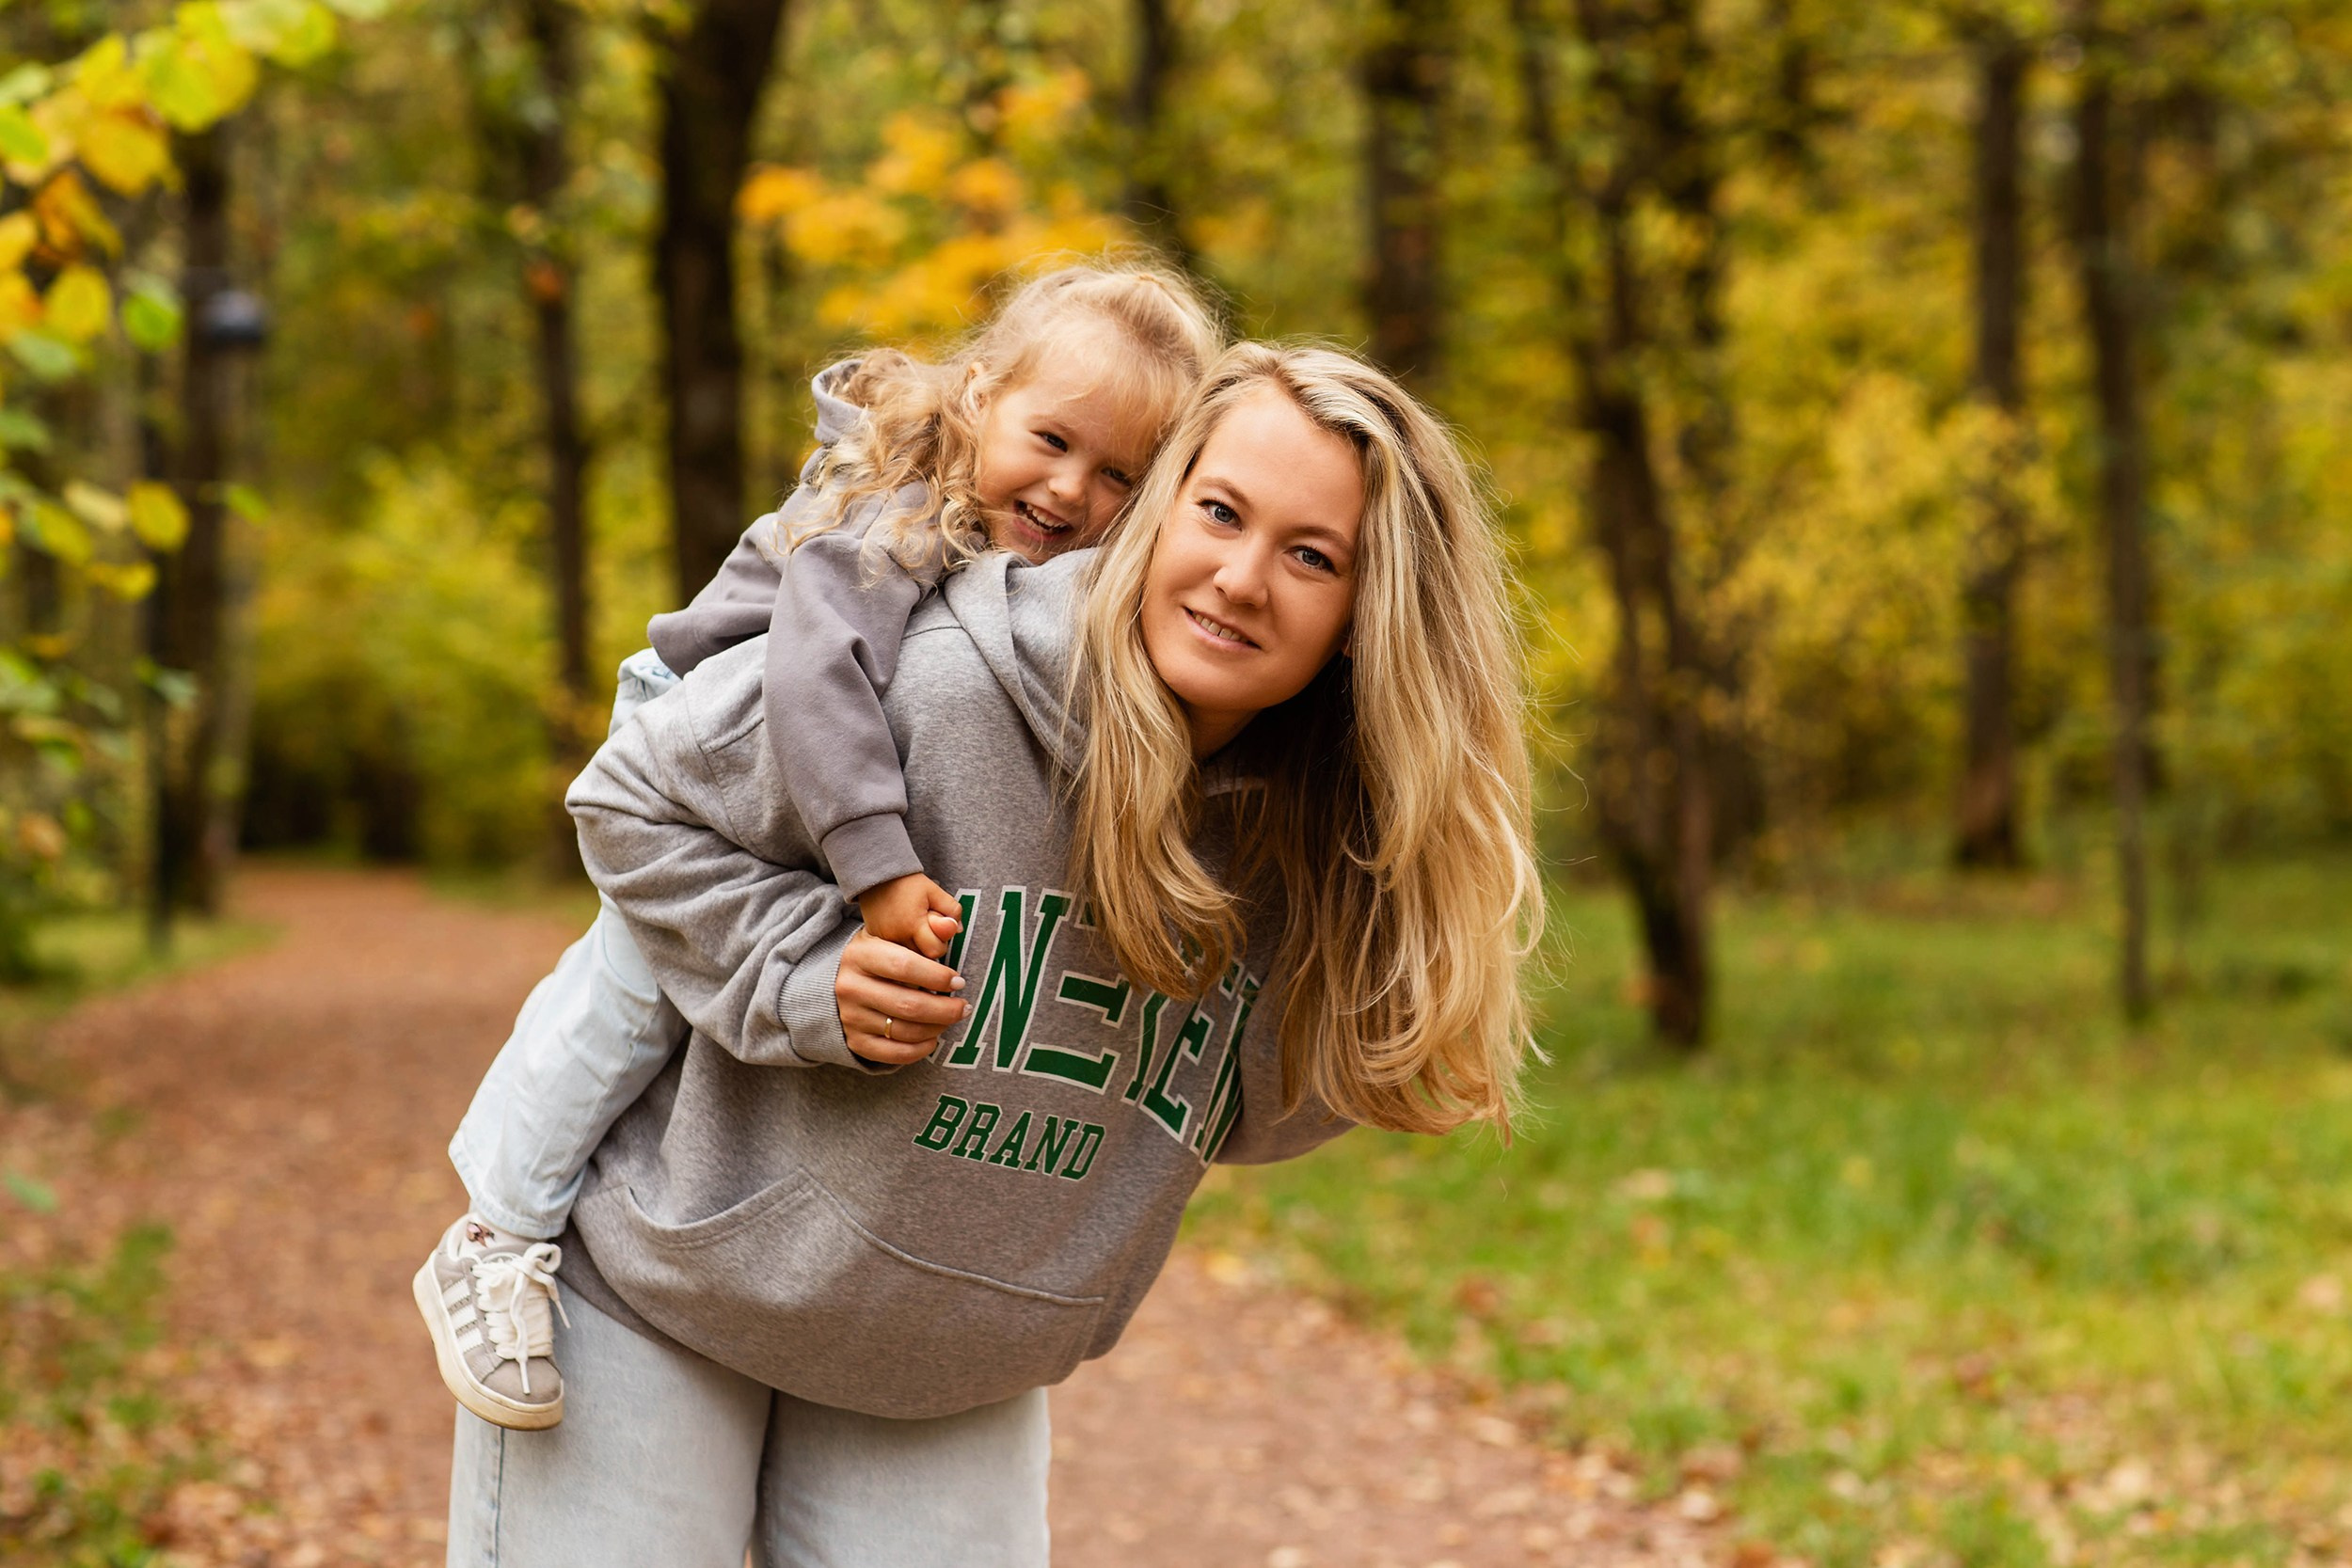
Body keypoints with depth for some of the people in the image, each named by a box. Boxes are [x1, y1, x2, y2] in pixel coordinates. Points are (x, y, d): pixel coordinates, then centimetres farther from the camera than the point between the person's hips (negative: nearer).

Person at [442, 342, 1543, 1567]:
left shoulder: (1321, 855, -9)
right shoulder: (935, 682, -25)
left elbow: (1245, 1111, 5)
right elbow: (633, 801, -13)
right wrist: (804, 979, -24)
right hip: (658, 1293, -4)